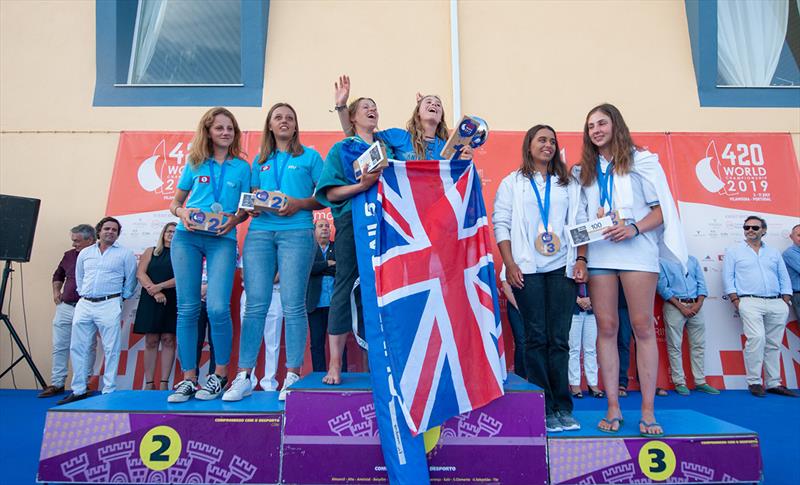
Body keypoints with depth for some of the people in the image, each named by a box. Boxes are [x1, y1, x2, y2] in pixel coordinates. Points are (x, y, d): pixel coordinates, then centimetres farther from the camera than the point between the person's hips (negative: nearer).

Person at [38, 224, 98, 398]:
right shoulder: (68, 255, 10)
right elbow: (58, 275, 26)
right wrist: (56, 291, 13)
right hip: (65, 307, 6)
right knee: (59, 347, 10)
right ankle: (56, 384, 21)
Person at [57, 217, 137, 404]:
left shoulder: (125, 253, 2)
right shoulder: (85, 253, 14)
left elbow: (130, 280, 4)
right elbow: (79, 278, 22)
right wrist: (83, 294, 16)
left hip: (109, 305, -4)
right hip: (84, 304, 5)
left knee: (111, 350, -4)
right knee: (78, 348, 8)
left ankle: (109, 391, 2)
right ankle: (79, 390, 18)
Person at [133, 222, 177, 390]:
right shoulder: (150, 251, 13)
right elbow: (140, 274, 1)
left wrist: (159, 286, -14)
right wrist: (155, 292, -12)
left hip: (172, 301, -1)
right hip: (150, 301, 1)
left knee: (168, 340, -1)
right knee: (151, 341, 1)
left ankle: (164, 383, 1)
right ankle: (149, 383, 5)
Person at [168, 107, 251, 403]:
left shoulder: (242, 167, 10)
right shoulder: (194, 164, 12)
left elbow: (246, 208, 12)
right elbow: (175, 203, 16)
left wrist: (235, 219, -9)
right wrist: (182, 213, -6)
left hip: (222, 240, -2)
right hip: (187, 237, 2)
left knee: (218, 308, -15)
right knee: (187, 308, 1)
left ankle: (220, 375, 3)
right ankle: (189, 378, 10)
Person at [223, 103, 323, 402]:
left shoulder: (309, 156, 11)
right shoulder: (259, 161, 22)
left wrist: (299, 203, -11)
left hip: (296, 232, -3)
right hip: (259, 231, 3)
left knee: (293, 306, -6)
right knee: (255, 304, -2)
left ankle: (293, 375, 1)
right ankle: (243, 376, 3)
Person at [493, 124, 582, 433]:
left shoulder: (568, 184, 17)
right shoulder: (512, 183, 10)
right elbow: (500, 223, 2)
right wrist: (509, 263, -7)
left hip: (562, 268, 2)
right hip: (527, 269, -2)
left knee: (559, 339, 2)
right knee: (536, 338, 0)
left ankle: (562, 408, 11)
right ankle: (543, 409, 8)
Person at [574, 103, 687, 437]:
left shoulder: (641, 161, 8)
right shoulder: (583, 171, 17)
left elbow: (662, 208, 2)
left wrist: (634, 228, -16)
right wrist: (580, 257, 1)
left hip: (636, 250, -3)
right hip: (598, 254, 3)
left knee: (642, 325, -5)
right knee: (606, 326, 0)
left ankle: (648, 410, 3)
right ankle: (613, 408, 6)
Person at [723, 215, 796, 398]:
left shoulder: (774, 252, 19)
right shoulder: (733, 251, 7)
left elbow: (784, 278, 16)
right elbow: (728, 277, 1)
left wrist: (785, 301, 6)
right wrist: (736, 300, -8)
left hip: (776, 303, 4)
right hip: (750, 302, -4)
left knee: (774, 344, 6)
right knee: (757, 338, -19)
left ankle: (773, 383, 15)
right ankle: (754, 382, -9)